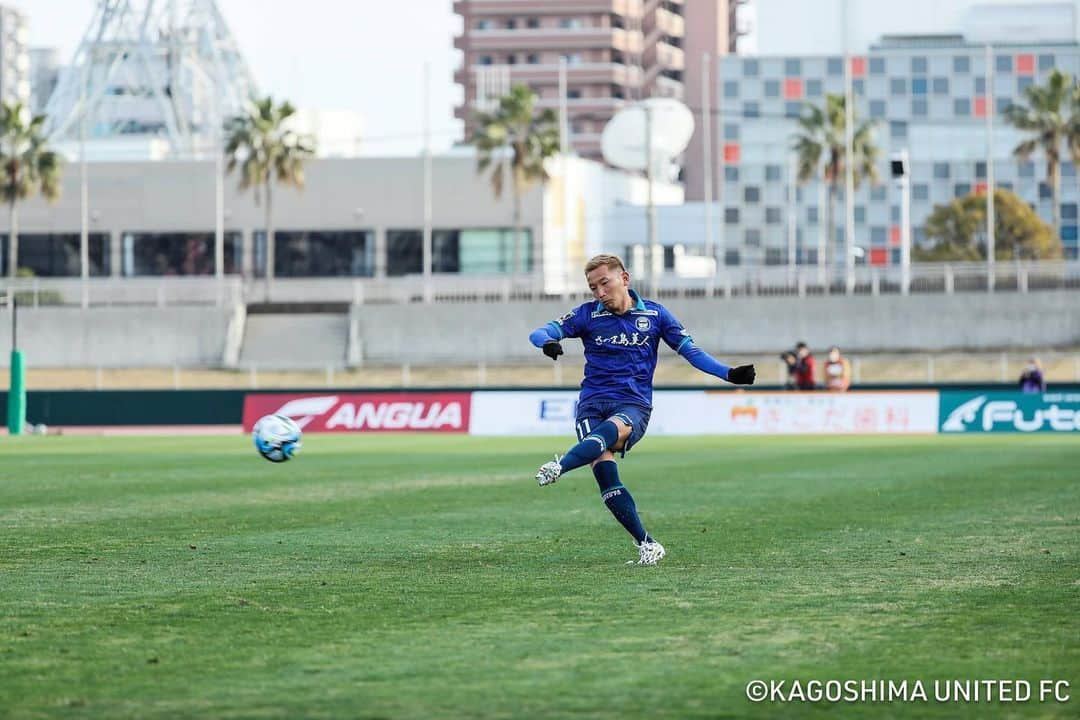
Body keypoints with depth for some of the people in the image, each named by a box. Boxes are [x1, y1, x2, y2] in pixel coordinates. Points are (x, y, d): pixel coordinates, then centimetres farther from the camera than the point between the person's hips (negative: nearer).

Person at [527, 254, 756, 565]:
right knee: (603, 468, -23)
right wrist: (548, 342, -27)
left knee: (611, 429, -37)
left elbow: (691, 351, 11)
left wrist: (729, 374, -2)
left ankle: (560, 466, -61)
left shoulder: (654, 314, 8)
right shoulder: (587, 314, 6)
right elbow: (539, 333, -2)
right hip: (592, 403, 1)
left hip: (634, 404, -1)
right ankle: (646, 543, -18)